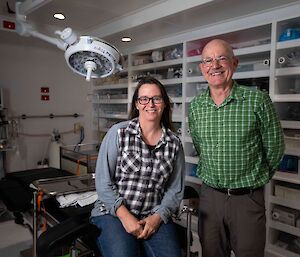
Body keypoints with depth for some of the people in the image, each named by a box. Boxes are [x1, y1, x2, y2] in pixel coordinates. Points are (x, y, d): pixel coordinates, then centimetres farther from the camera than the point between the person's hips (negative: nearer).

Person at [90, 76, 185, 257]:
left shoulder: (174, 143, 2)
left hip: (155, 216, 3)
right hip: (113, 212, -2)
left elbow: (175, 189, 5)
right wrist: (125, 216, -13)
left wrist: (157, 217, -8)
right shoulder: (118, 133, -6)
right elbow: (103, 182, -7)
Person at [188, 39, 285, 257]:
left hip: (248, 198, -3)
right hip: (209, 196, 4)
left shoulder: (258, 100, -11)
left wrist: (255, 178, 9)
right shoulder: (195, 106, 1)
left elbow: (274, 148, -1)